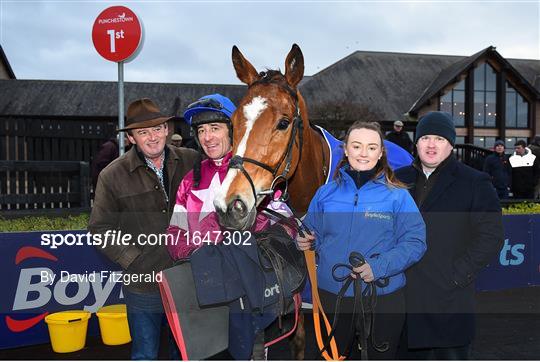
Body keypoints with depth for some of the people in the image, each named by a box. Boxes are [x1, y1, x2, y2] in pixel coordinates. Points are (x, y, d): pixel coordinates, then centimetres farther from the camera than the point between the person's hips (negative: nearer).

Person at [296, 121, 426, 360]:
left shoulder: (397, 196, -4)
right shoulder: (326, 192, 5)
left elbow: (415, 242, -9)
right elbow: (313, 234, 13)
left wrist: (379, 266, -21)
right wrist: (304, 242, -10)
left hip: (382, 298, -2)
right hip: (330, 296, 2)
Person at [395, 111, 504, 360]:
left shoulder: (474, 183, -2)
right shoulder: (399, 180, 11)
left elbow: (491, 236, -8)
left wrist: (457, 275, -15)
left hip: (450, 300, -4)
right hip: (404, 299, 4)